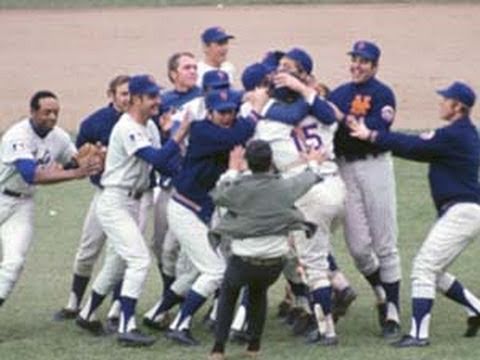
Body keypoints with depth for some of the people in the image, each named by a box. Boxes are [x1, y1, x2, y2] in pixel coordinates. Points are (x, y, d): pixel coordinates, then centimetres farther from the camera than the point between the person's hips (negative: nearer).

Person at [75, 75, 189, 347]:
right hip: (115, 202, -10)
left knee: (117, 264, 19)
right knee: (140, 260, -17)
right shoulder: (127, 129, -21)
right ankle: (127, 328, -18)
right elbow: (156, 158, -31)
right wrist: (182, 133, -32)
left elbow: (164, 165, 10)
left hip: (133, 202, 10)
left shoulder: (150, 127, 9)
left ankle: (88, 315, 35)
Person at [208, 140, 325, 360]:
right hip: (275, 263, 2)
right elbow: (306, 180, 20)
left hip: (243, 261, -2)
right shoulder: (284, 187, -2)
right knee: (259, 292, 32)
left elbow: (218, 196, 12)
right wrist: (313, 164, 42)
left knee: (228, 292, 25)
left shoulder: (239, 189, -9)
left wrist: (232, 171, 26)